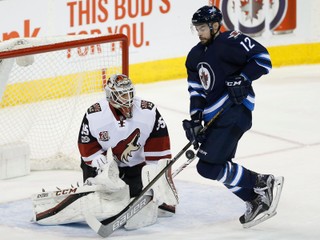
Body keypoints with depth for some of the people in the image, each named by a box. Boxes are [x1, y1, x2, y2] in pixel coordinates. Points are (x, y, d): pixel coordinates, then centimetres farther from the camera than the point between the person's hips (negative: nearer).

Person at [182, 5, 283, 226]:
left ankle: (261, 183, -4)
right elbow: (196, 90, 15)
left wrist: (242, 79, -24)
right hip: (214, 115, 10)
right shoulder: (195, 55, 15)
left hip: (234, 111, -10)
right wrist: (195, 120, 4)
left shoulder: (231, 42, -11)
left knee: (208, 166, -15)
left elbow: (263, 59, -14)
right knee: (222, 167, 10)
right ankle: (256, 200, 20)